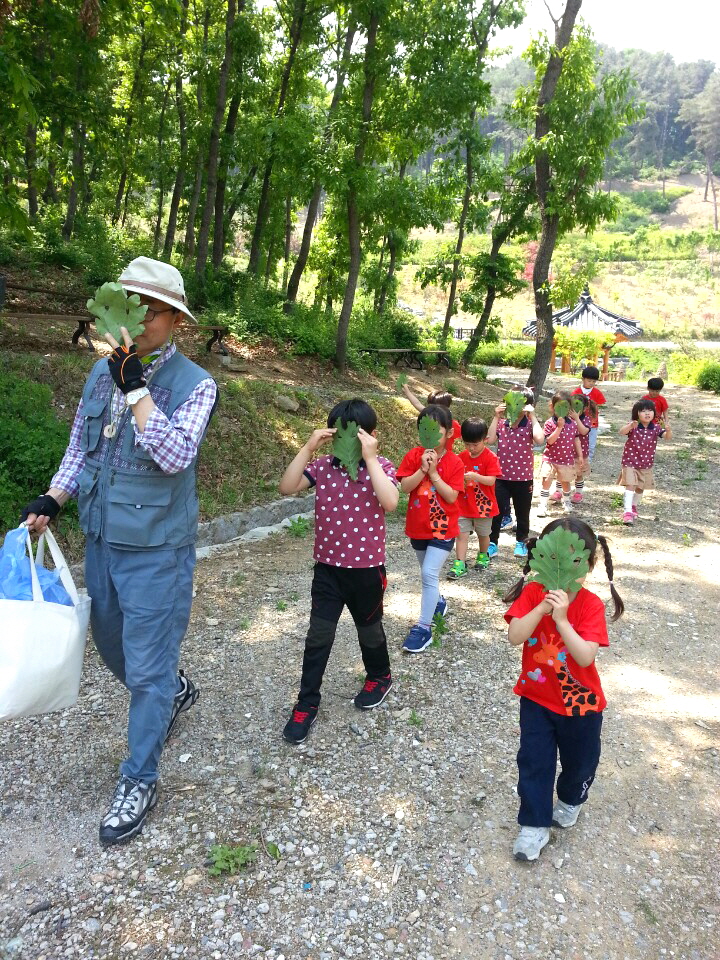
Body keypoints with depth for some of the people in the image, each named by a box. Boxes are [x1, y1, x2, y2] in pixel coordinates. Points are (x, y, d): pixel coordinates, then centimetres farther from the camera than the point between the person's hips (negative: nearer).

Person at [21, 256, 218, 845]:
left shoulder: (194, 384, -14)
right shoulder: (104, 371, 4)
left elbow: (175, 455, -28)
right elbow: (80, 446, 14)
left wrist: (135, 388, -29)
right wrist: (53, 499, 3)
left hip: (156, 551, -7)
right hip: (101, 538, 7)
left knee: (147, 665, 4)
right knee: (111, 645, 23)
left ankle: (139, 781, 24)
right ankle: (176, 692, 51)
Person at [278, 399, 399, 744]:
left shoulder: (381, 467, -11)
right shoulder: (323, 465, -4)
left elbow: (390, 503, -29)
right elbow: (287, 487, -14)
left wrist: (370, 458, -30)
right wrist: (308, 448, -19)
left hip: (367, 568, -1)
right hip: (328, 567, 2)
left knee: (369, 628, 19)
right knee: (318, 636, 4)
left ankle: (380, 676, 47)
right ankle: (306, 703, 17)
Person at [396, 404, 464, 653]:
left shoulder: (454, 462, -11)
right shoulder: (413, 455, -6)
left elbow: (452, 496, -18)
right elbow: (405, 487, -13)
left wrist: (434, 472, -22)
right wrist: (422, 469, -24)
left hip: (442, 528, -4)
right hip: (418, 527, 4)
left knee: (429, 573, -13)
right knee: (428, 572, 22)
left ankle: (424, 627, -4)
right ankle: (438, 602, 49)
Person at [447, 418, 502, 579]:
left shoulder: (490, 457, -13)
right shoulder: (462, 457, 1)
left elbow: (491, 480, -20)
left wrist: (475, 476, -35)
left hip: (483, 505, -2)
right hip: (464, 505, 3)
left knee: (483, 534, 16)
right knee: (462, 534, -2)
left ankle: (483, 556, 41)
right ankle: (460, 565, 0)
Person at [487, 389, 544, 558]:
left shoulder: (530, 425, -7)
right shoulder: (501, 423, -1)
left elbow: (540, 439, -27)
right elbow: (490, 440, -17)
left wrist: (532, 416, -23)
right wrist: (496, 417, -16)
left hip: (523, 478, -1)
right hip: (501, 477, 1)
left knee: (522, 512, 15)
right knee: (496, 511, 4)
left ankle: (521, 542, 34)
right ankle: (492, 543, 18)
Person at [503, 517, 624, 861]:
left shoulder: (591, 605, -19)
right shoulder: (532, 593, -15)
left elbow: (586, 656, -29)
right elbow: (514, 637, -26)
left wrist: (561, 619, -39)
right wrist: (542, 608, -38)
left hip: (580, 702, 0)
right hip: (536, 698, 0)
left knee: (580, 760, 20)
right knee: (534, 762, 6)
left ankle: (570, 800, 51)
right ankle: (534, 825, 23)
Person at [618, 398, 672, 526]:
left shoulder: (655, 428, -5)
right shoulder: (633, 426, -14)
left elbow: (668, 437, -18)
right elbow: (621, 432, -34)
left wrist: (668, 430, -42)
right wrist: (630, 426, -55)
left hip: (646, 464, 4)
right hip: (630, 462, -4)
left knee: (640, 488, 17)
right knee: (630, 486, -15)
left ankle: (634, 507, 39)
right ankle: (627, 512, -16)